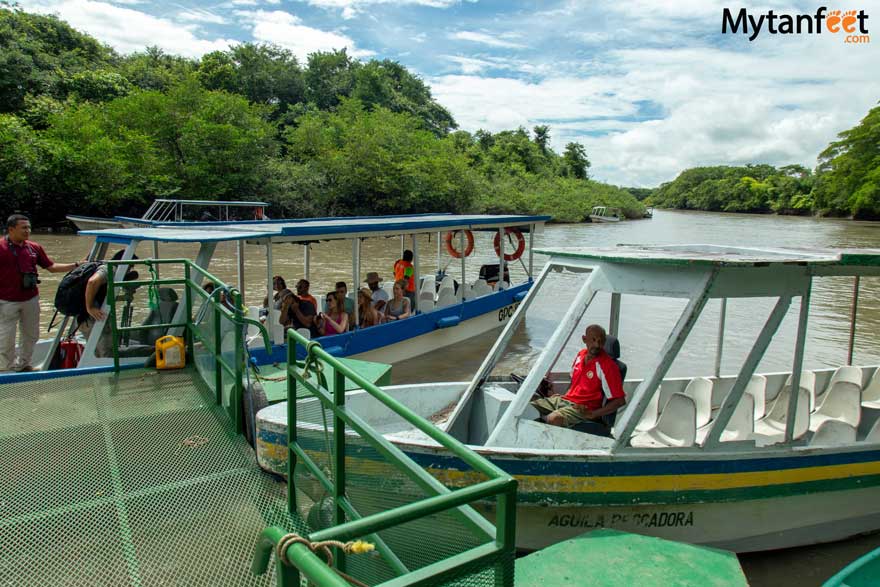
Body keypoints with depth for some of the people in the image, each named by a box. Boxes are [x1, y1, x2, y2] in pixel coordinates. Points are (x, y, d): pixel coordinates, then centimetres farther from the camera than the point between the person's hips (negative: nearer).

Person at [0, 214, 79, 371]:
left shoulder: (34, 248, 5)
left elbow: (51, 267, 9)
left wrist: (76, 265, 1)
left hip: (31, 299, 5)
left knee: (31, 335, 16)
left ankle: (23, 364, 34)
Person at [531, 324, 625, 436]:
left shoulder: (607, 365, -13)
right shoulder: (581, 354, 8)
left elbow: (620, 400, -15)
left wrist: (592, 414, -20)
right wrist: (563, 395, 13)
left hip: (583, 408, -7)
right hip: (564, 399, 7)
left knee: (554, 419, -35)